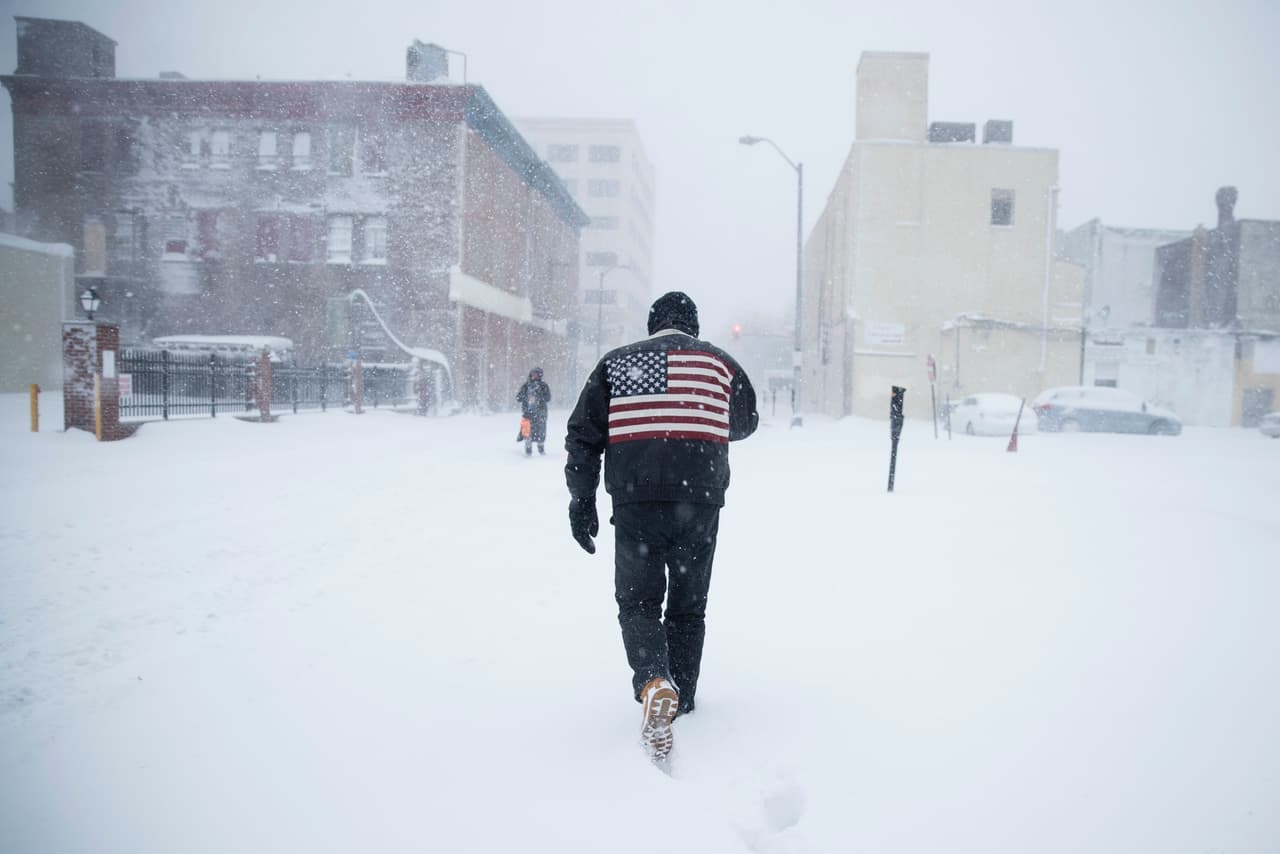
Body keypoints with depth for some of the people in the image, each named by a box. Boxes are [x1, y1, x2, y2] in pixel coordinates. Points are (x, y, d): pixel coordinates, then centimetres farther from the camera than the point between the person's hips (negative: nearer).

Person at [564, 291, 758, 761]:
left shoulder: (615, 363, 10)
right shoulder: (720, 362, 10)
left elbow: (583, 435, 6)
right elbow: (745, 423, 26)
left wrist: (582, 501, 9)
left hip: (635, 502, 0)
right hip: (700, 503, 1)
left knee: (637, 602, 8)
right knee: (688, 605, 17)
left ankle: (654, 683, -17)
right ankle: (680, 697, 23)